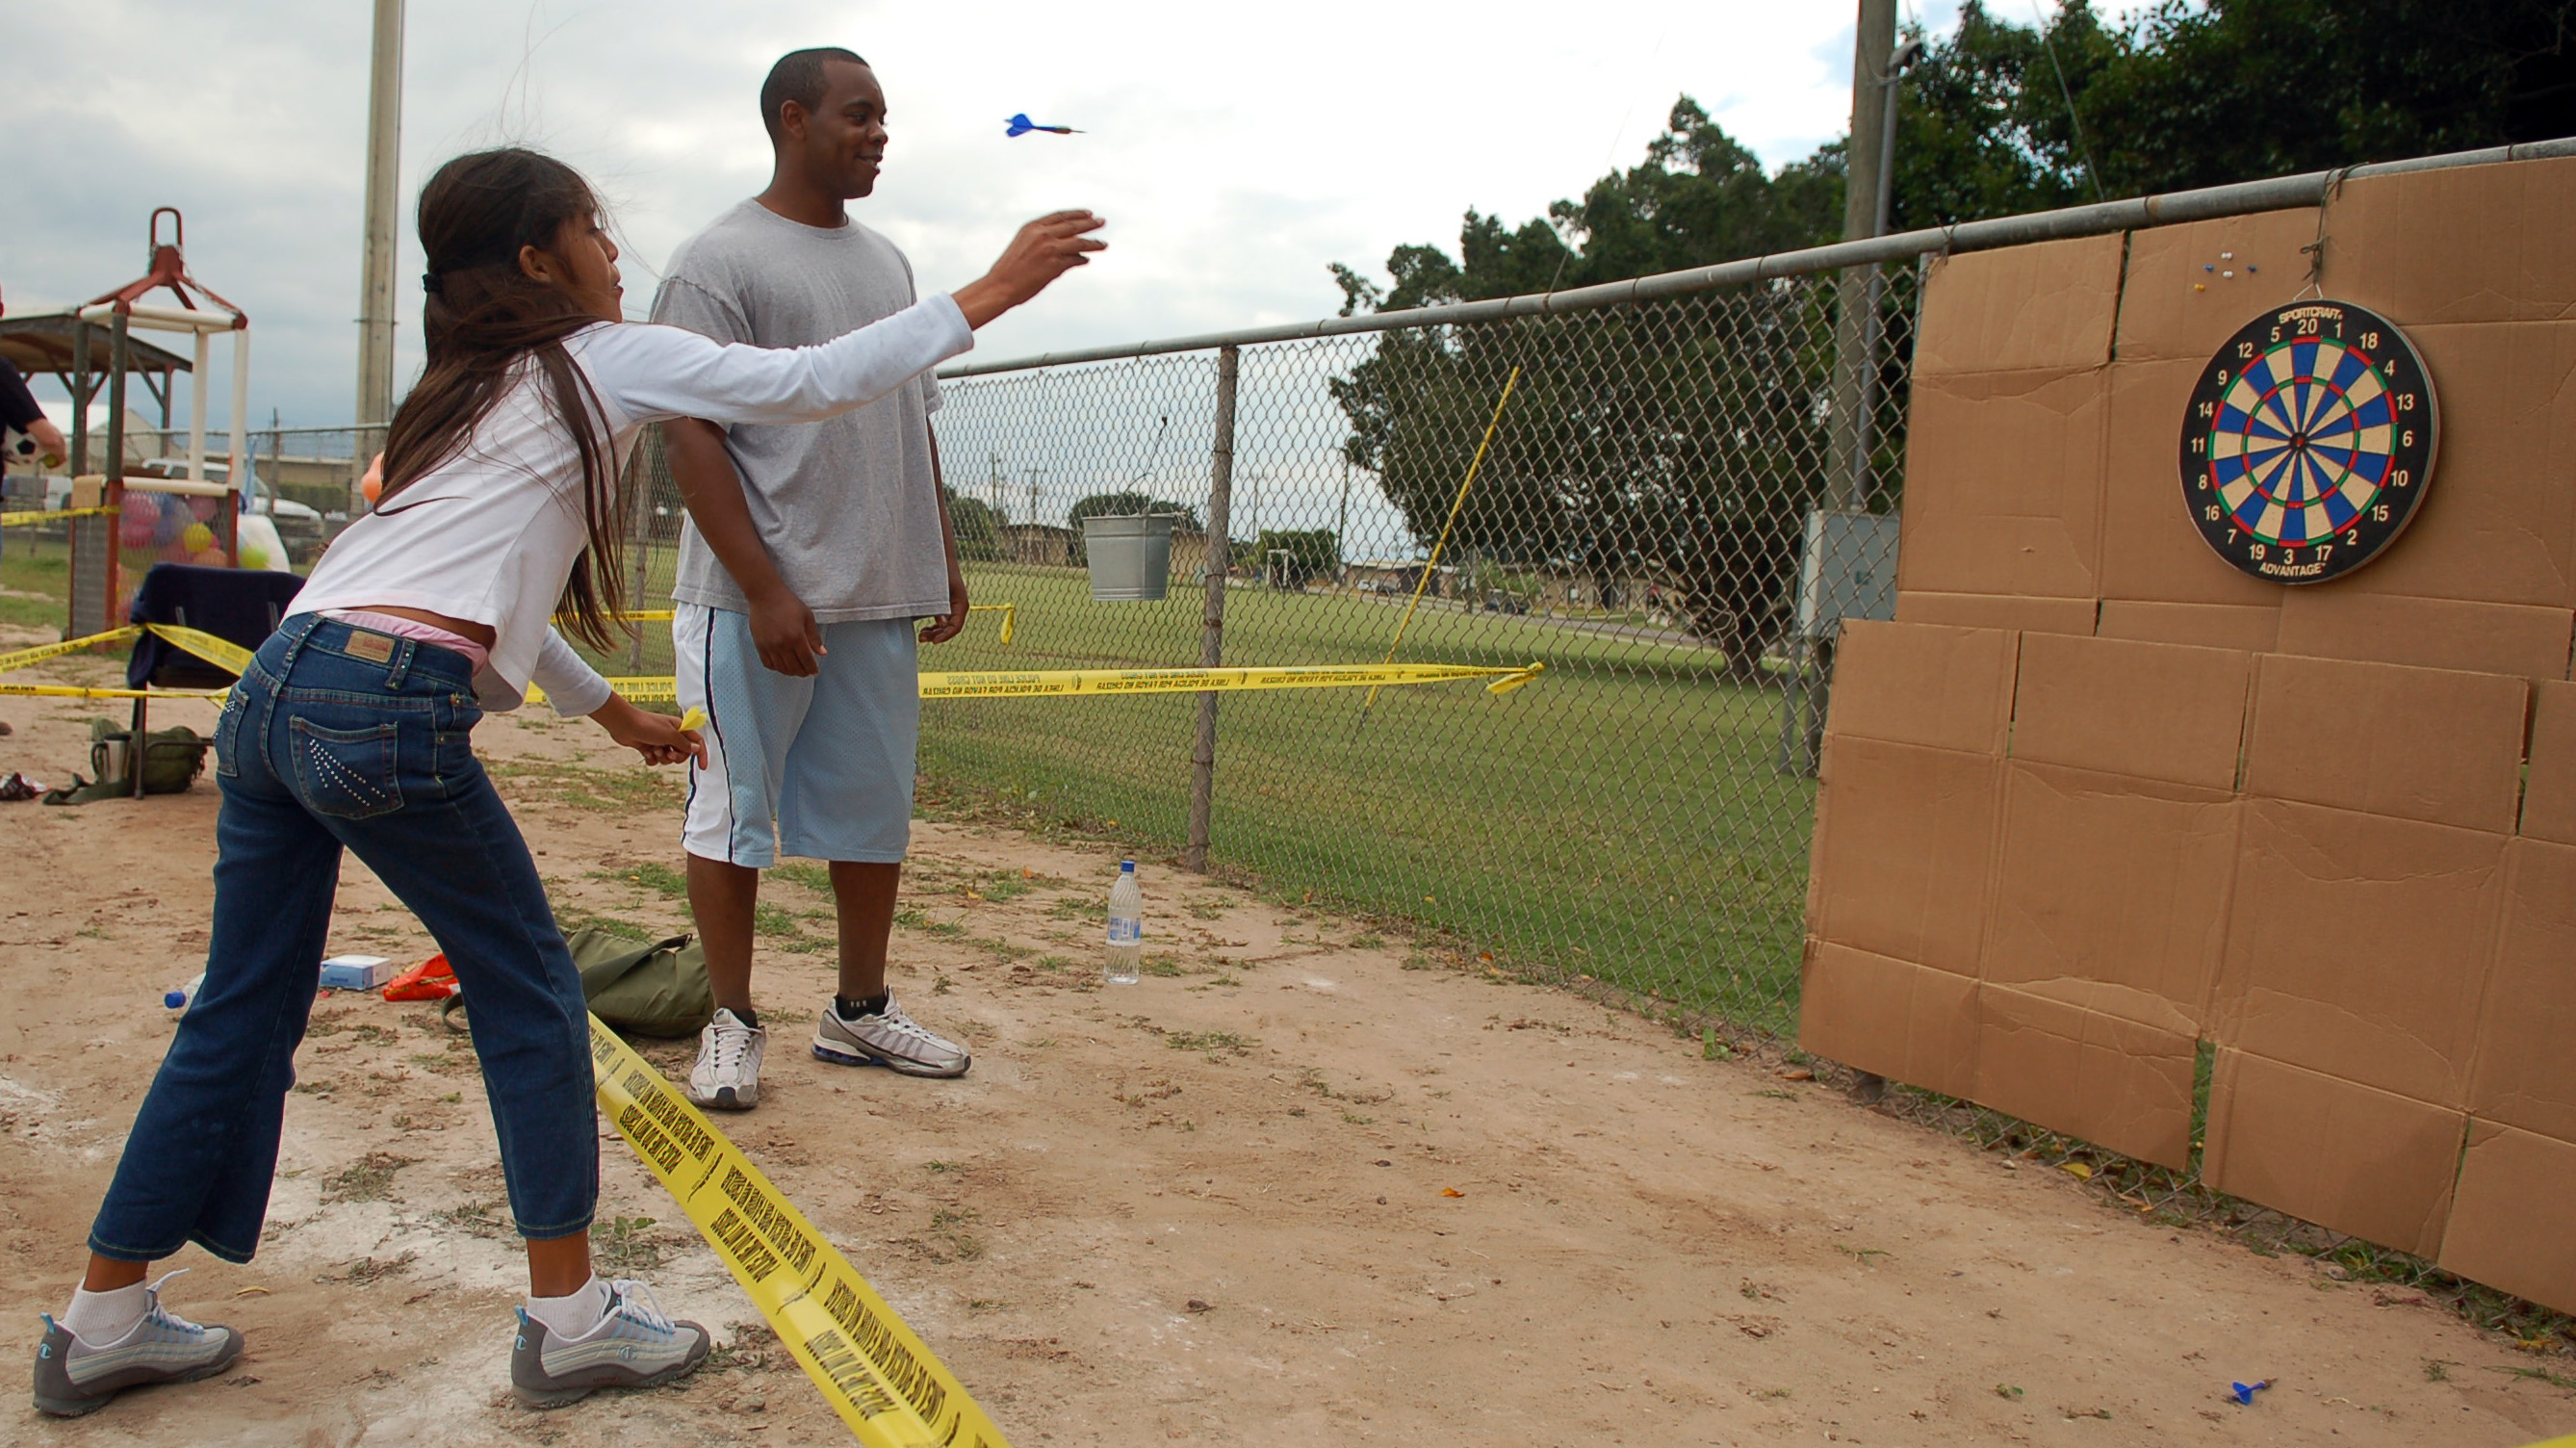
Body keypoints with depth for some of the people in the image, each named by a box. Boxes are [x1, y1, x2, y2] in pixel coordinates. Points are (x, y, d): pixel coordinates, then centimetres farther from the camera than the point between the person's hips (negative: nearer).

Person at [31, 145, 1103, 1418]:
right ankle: (570, 1318, 12)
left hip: (272, 690, 9)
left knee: (245, 1007, 16)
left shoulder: (470, 391, 28)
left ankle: (104, 1322, 27)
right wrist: (987, 293, 7)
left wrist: (614, 712, 37)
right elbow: (817, 382, 0)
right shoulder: (606, 361, 5)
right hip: (384, 707, -8)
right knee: (527, 992, 4)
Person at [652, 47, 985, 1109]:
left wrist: (944, 556, 15)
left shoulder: (888, 263, 18)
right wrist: (763, 589, -19)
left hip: (881, 599, 7)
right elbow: (689, 434, -12)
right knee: (735, 810, 2)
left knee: (877, 810, 10)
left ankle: (859, 1011, 23)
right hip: (754, 603, -7)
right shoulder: (718, 260, -5)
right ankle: (733, 1023, 15)